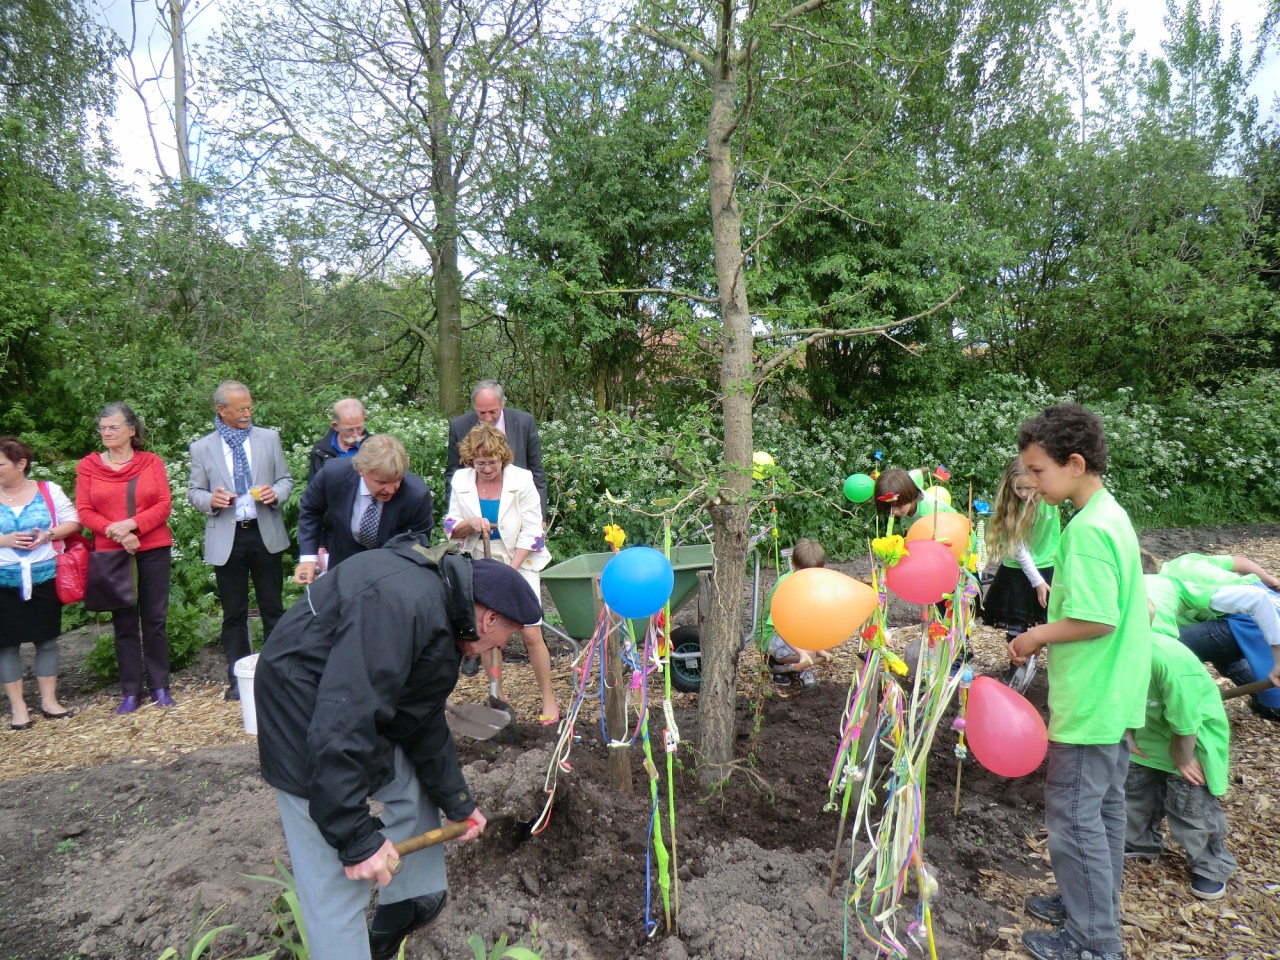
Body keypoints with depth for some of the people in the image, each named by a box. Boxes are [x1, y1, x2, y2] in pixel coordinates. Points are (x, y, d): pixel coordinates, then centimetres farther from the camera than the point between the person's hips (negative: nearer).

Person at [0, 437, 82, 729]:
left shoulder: (49, 490, 0)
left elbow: (73, 521, 2)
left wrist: (48, 534, -15)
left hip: (45, 578, 0)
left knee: (47, 639, 8)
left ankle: (49, 700, 20)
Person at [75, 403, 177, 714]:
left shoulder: (151, 462, 3)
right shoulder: (88, 465, 4)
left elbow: (164, 505, -3)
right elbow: (84, 511, -1)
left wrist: (131, 524, -17)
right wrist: (116, 532, -15)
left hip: (154, 550, 0)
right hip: (111, 553, 1)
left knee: (155, 619, 5)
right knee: (124, 623, 6)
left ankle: (159, 685, 15)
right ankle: (131, 690, 14)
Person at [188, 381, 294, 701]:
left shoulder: (269, 438, 5)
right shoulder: (202, 448, 2)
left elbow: (285, 479, 9)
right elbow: (194, 492, 7)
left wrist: (276, 493, -12)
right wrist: (210, 499, -15)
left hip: (265, 533, 1)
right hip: (226, 539, 0)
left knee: (272, 608, 7)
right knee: (234, 613, 9)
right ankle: (238, 678, 20)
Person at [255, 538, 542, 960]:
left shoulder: (443, 617, 2)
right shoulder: (403, 601, -31)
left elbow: (424, 719, 13)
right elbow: (341, 719, -34)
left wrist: (457, 800, 18)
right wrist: (356, 837, -28)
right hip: (307, 724, -10)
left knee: (414, 790, 22)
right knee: (336, 879, -5)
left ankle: (405, 910, 40)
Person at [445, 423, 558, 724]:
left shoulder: (521, 480, -12)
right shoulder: (461, 481, -4)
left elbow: (531, 532, -10)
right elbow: (451, 529, 2)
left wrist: (510, 570, -17)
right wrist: (470, 524, -21)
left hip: (519, 563, -3)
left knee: (531, 634, -7)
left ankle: (548, 698, 8)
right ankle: (497, 697, 25)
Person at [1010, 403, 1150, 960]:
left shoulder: (1087, 530, -24)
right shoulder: (1112, 515, 7)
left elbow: (1098, 620, -28)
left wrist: (1038, 636, -14)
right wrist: (1059, 604, 8)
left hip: (1088, 705, -10)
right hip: (1114, 699, 10)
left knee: (1074, 817, 4)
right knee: (1103, 808, 21)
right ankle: (1096, 905, 38)